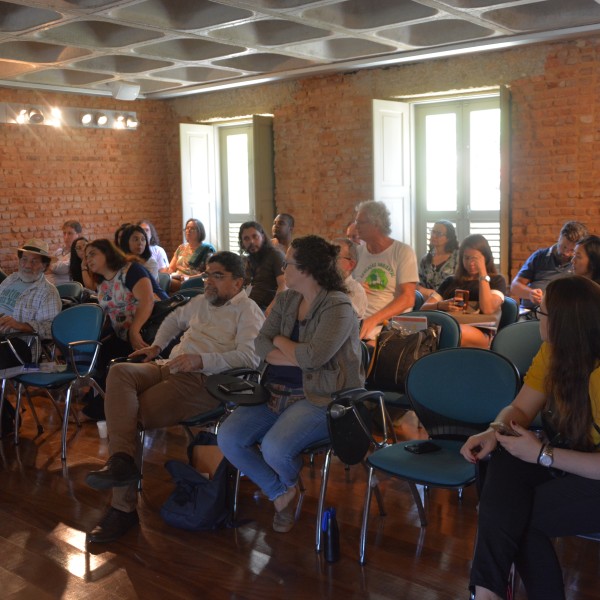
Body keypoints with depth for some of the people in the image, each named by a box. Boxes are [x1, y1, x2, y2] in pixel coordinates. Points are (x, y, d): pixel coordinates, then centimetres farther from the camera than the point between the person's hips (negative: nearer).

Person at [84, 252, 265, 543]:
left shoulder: (248, 311, 0)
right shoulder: (202, 301, 28)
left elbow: (249, 357, -16)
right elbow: (175, 319, 47)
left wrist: (200, 359, -23)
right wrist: (156, 346, 30)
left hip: (203, 380, -8)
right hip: (170, 368, 8)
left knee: (129, 412, -24)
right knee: (119, 372, -23)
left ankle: (123, 507, -21)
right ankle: (121, 460, -35)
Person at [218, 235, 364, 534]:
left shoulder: (338, 307, -12)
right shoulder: (285, 300, 11)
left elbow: (313, 356, -24)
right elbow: (260, 344, 4)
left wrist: (280, 342, -6)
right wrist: (297, 358, -14)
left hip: (319, 397, -7)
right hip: (278, 391, 7)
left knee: (275, 448, -29)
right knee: (228, 437, -12)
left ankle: (289, 484, 12)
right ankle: (280, 492, 10)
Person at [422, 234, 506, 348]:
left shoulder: (496, 280, 20)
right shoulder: (451, 281, 29)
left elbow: (487, 309, -2)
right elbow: (424, 308, 19)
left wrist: (482, 273, 2)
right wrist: (441, 305, -3)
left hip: (480, 332, -3)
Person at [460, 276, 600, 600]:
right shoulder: (553, 351, -4)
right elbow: (519, 409, 2)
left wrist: (543, 454, -24)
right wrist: (494, 432, -18)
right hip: (565, 455, 7)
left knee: (507, 512, -22)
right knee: (504, 462, -22)